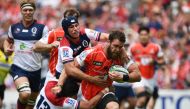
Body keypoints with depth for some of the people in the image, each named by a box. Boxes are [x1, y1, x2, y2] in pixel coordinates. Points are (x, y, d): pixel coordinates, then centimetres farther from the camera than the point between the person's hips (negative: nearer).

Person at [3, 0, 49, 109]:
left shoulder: (41, 28, -3)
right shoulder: (14, 27, 5)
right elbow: (8, 41, 25)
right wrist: (6, 48, 5)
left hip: (35, 70, 1)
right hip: (18, 68, -1)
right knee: (25, 94, -28)